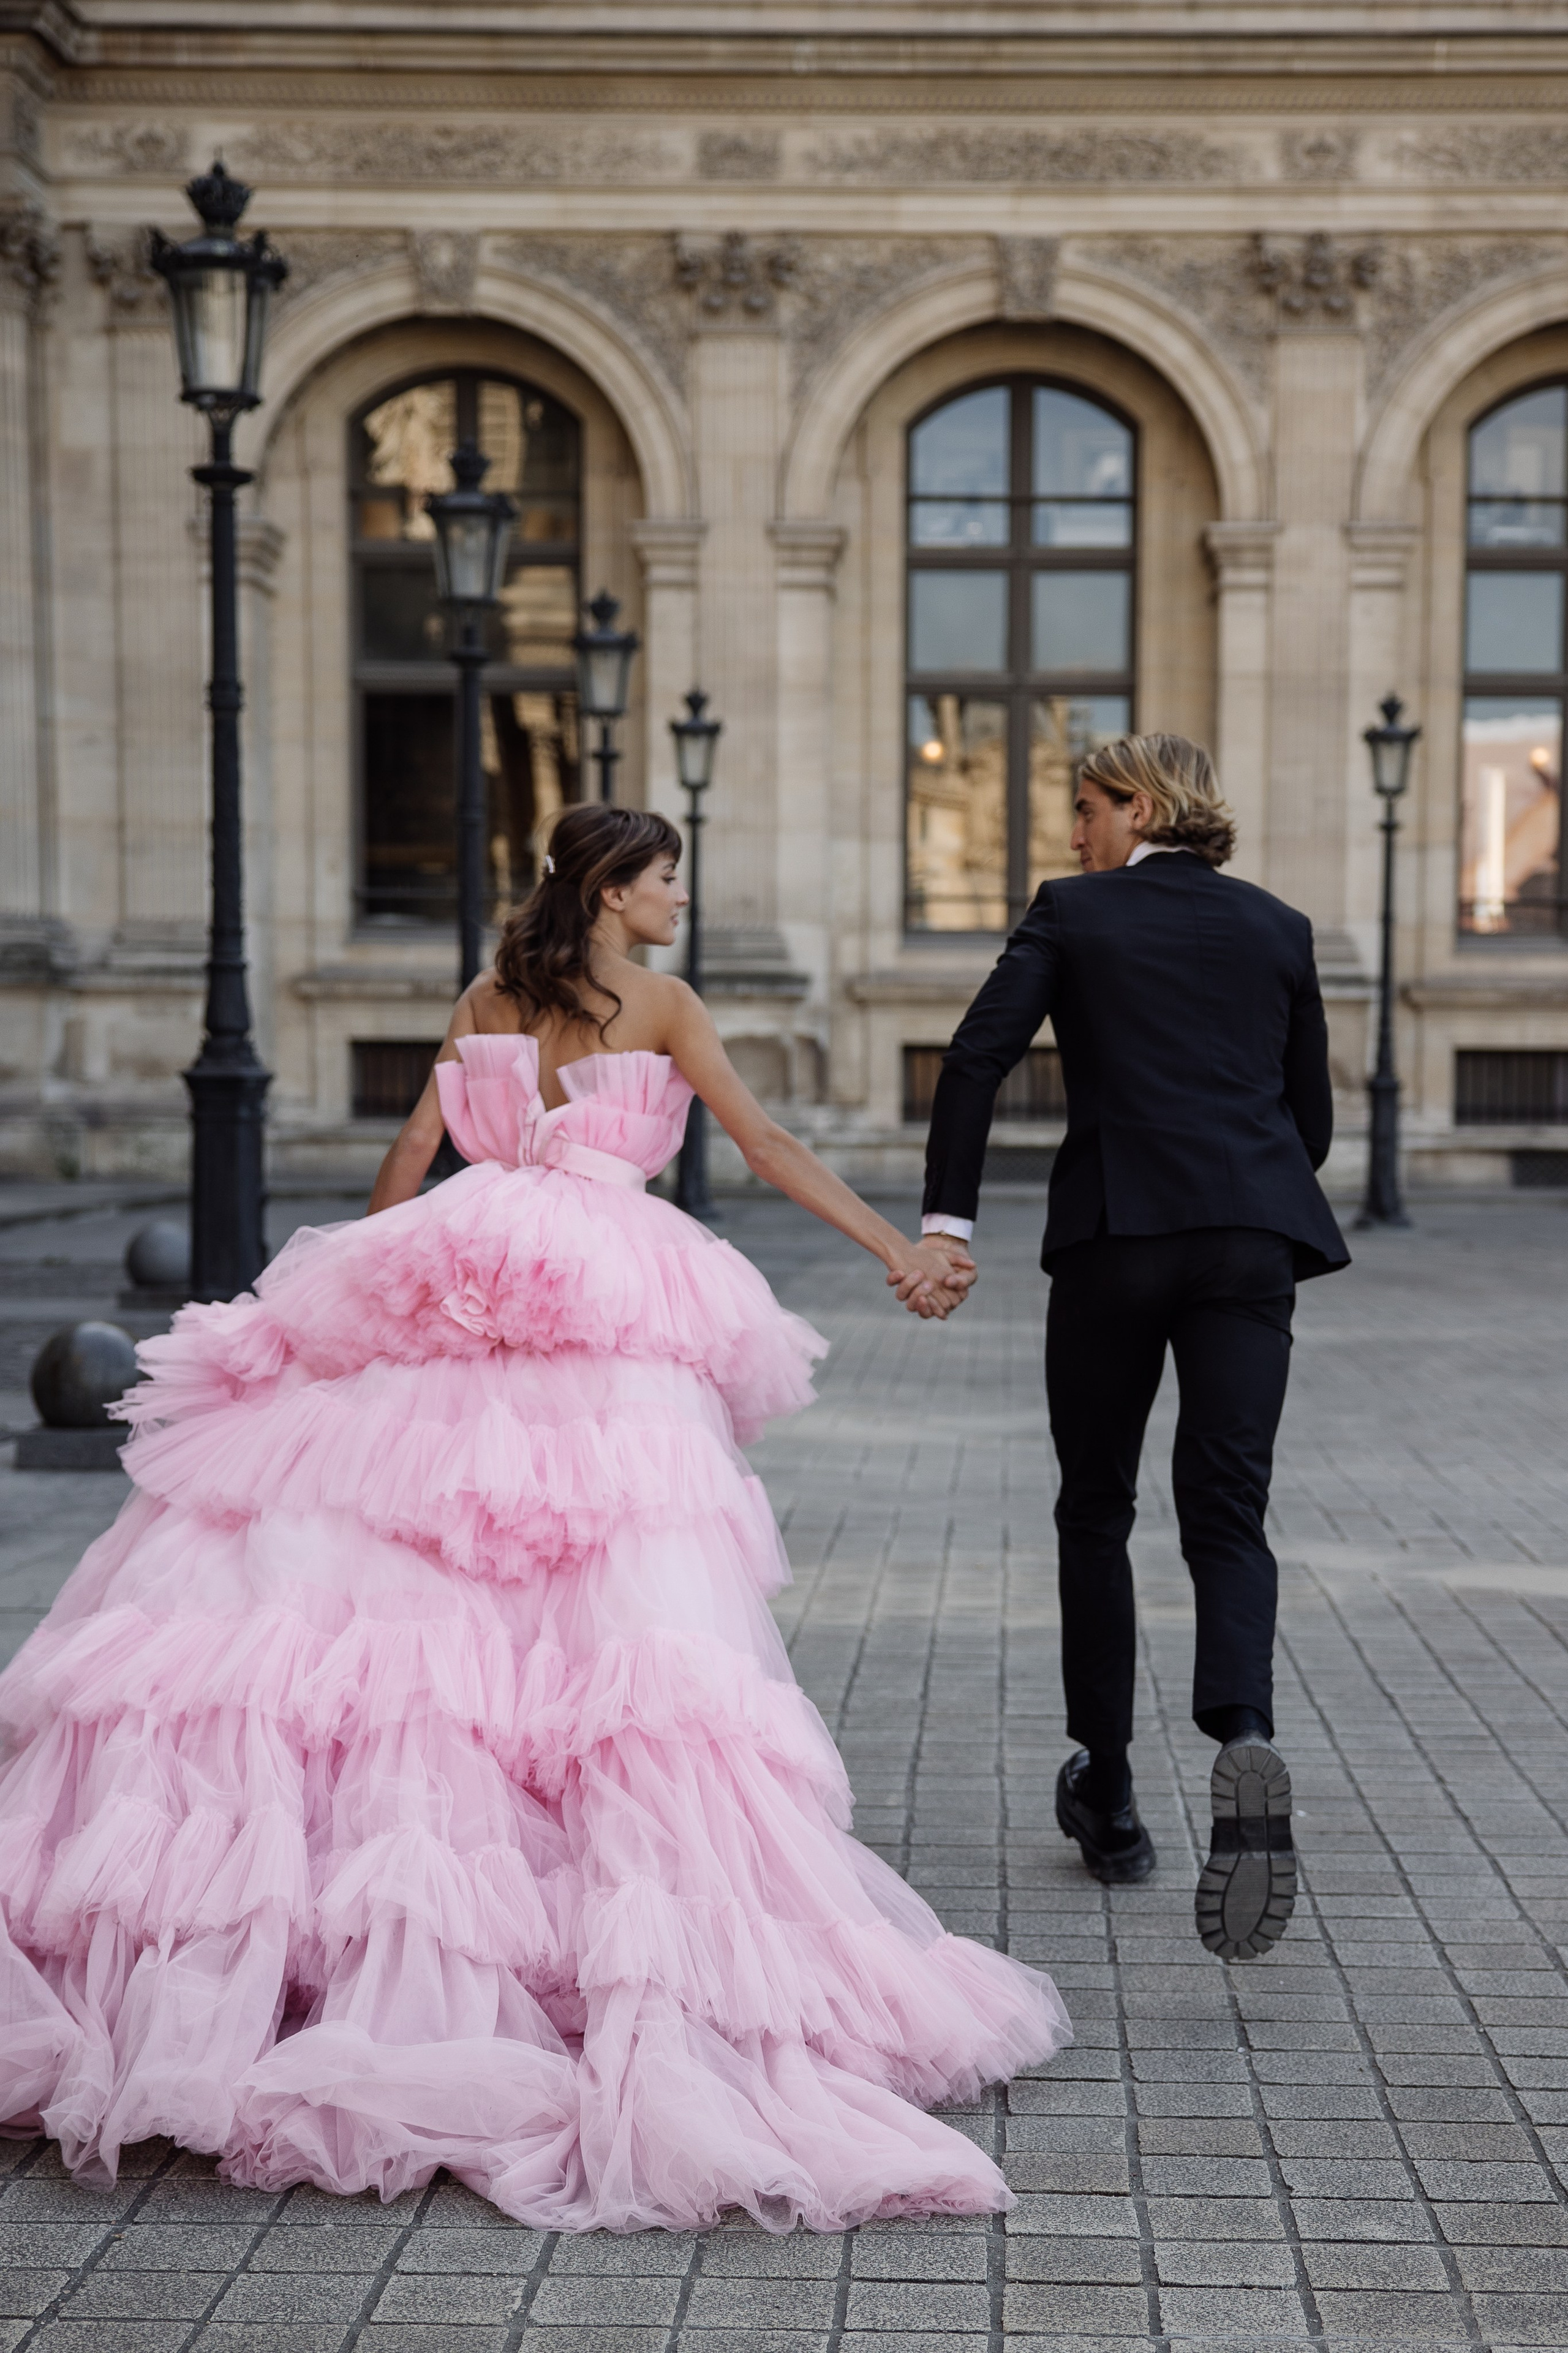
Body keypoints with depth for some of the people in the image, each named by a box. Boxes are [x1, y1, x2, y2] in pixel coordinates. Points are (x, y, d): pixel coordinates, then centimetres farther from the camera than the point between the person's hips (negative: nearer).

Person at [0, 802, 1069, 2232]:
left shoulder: (489, 998, 17)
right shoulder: (660, 1005, 5)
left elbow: (415, 1147, 17)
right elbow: (769, 1147, 0)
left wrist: (360, 1285, 25)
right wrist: (903, 1251, 2)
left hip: (455, 1277, 5)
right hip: (608, 1299, -4)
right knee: (616, 1609, -8)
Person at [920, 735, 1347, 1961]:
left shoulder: (1073, 913, 6)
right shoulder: (1279, 927, 16)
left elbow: (976, 1058, -6)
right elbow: (1313, 1112, 18)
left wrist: (948, 1220, -4)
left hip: (1115, 1232, -2)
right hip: (1254, 1234, 2)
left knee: (1097, 1509, 14)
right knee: (1228, 1515, -1)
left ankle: (1108, 1792, 18)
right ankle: (1246, 1737, -29)